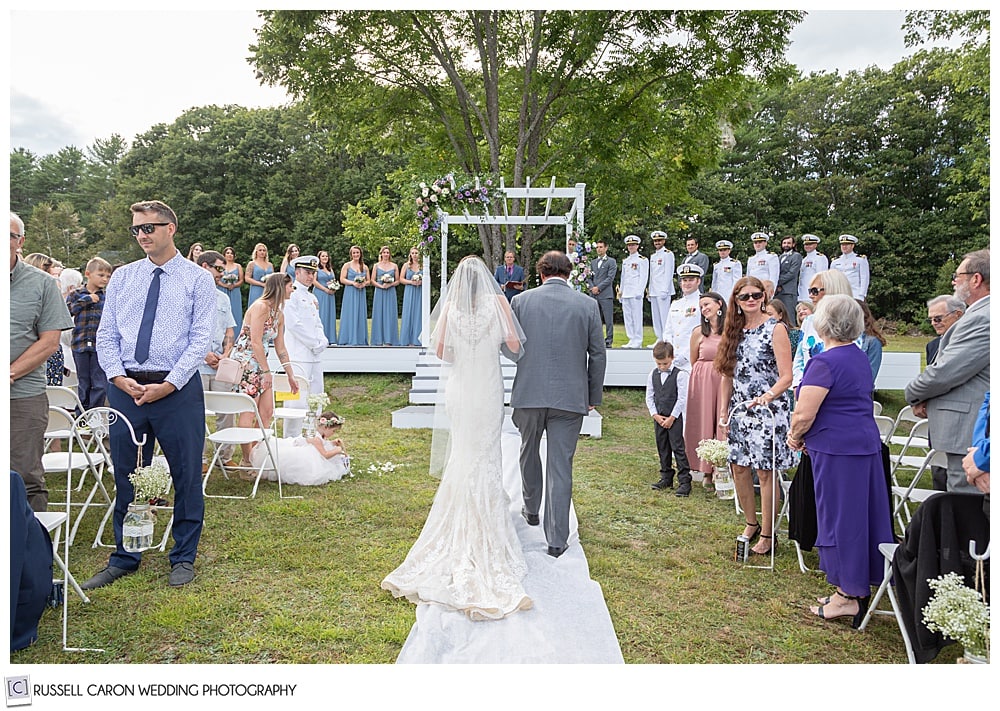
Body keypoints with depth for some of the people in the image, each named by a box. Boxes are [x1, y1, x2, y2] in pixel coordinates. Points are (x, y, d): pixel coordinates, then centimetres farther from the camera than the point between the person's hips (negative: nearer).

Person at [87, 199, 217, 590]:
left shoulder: (198, 279, 0)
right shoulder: (121, 277, 11)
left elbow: (201, 339, -6)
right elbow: (106, 334, 9)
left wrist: (168, 385, -14)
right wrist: (119, 378, -7)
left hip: (178, 389, -3)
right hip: (124, 388, 4)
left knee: (186, 476, 5)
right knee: (125, 476, 12)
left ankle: (183, 557, 21)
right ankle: (124, 558, 28)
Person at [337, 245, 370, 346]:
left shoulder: (365, 267, 13)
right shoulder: (347, 265, 2)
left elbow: (368, 281, 15)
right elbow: (342, 279, -4)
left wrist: (364, 284, -7)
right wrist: (353, 283, -16)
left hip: (361, 294, 4)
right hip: (350, 293, -3)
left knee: (360, 315, 3)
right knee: (350, 315, -5)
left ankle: (360, 340, 7)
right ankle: (349, 340, -2)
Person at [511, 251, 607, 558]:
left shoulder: (521, 301, -2)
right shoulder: (587, 306, -1)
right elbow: (598, 354, 2)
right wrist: (594, 397, 12)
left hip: (528, 393, 1)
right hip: (570, 396, 0)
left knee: (529, 452, 24)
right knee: (561, 466, 3)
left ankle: (532, 510, 44)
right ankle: (557, 539, 7)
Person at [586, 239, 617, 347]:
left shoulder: (611, 261, 4)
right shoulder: (593, 262, 20)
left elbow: (610, 277, -5)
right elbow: (589, 277, 16)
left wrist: (598, 288, -11)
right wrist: (591, 287, -4)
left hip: (606, 294, -5)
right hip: (593, 294, 5)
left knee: (608, 319, -5)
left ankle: (608, 341, -2)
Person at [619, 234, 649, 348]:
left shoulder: (642, 260, -1)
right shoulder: (625, 261, 19)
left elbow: (644, 277, -7)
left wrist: (639, 292, -16)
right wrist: (620, 292, 17)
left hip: (636, 293, -7)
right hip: (626, 293, 7)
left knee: (637, 316, -6)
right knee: (627, 317, 6)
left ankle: (638, 341, -3)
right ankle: (631, 340, 12)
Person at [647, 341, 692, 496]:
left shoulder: (680, 375, -9)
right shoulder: (653, 375, 5)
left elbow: (682, 399, -11)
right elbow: (649, 397, 8)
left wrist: (672, 418, -11)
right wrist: (655, 415, -2)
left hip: (675, 418, -5)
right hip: (658, 418, 5)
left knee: (678, 449, -7)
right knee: (662, 449, 12)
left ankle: (684, 481, -3)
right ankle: (666, 478, 23)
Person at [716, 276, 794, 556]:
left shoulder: (775, 329, -6)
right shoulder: (735, 330, 11)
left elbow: (786, 376, -10)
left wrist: (768, 396, -27)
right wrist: (723, 412, 9)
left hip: (768, 409, -6)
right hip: (739, 409, 6)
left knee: (765, 471, -1)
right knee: (739, 467, 8)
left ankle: (767, 534, 12)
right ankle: (751, 523, 27)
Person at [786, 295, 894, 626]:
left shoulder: (825, 362, -17)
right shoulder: (861, 359, 12)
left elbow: (804, 415, -22)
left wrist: (796, 436, -1)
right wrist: (805, 436, 11)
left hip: (836, 450, -9)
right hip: (866, 445, 9)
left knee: (839, 517, 1)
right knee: (862, 514, 14)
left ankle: (848, 595, 10)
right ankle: (859, 587, 26)